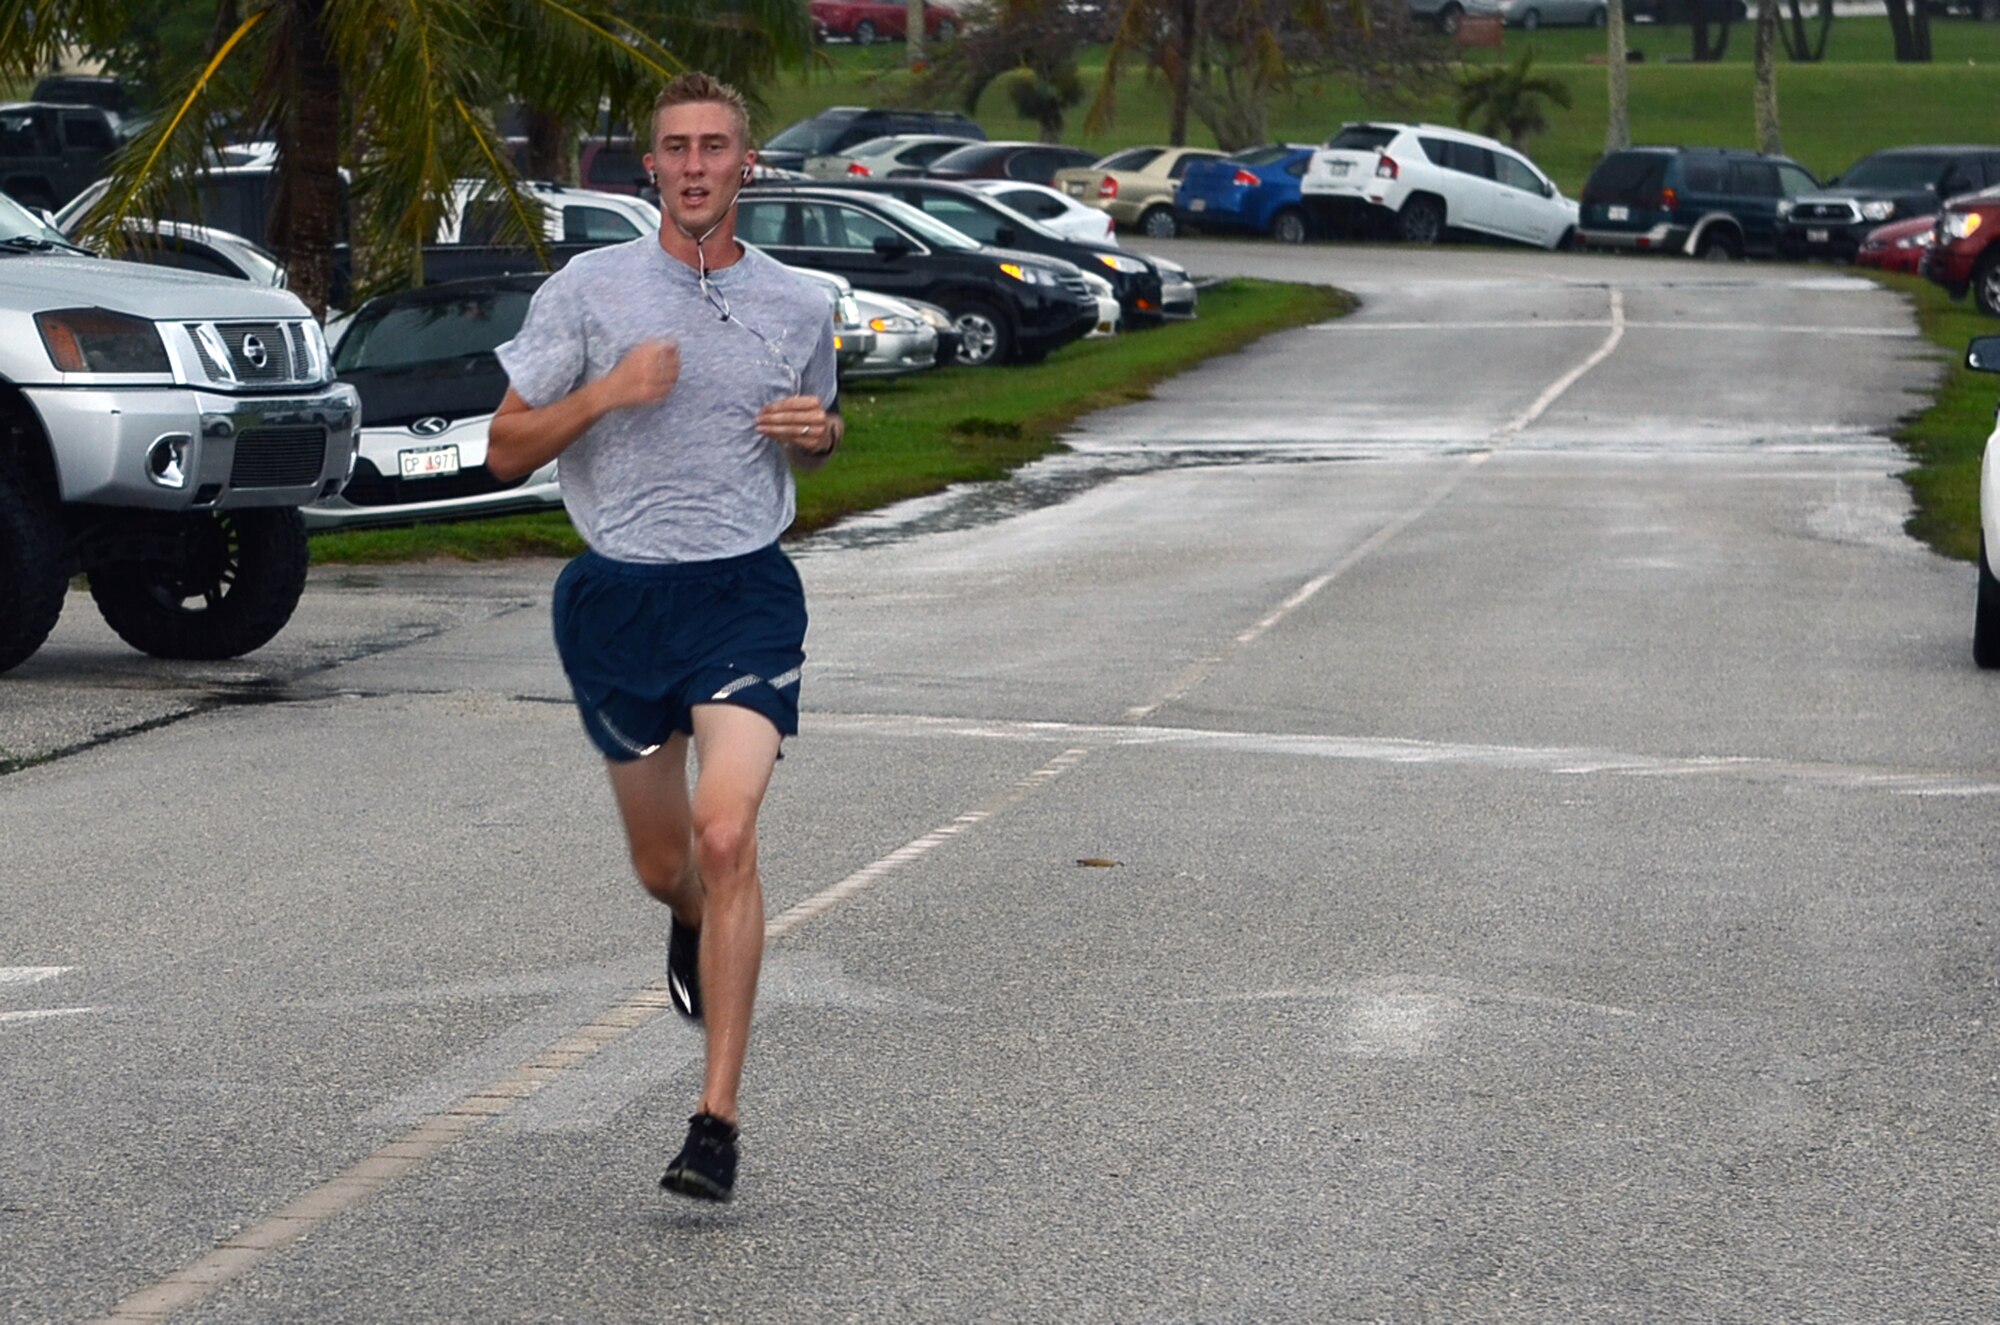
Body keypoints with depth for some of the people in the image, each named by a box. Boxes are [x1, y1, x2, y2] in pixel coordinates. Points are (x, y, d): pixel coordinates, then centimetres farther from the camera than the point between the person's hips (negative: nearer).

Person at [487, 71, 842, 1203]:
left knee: (725, 835, -19)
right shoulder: (588, 289, 1)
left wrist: (818, 430, 0)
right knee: (663, 866, 11)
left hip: (745, 594, -1)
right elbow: (507, 451, 1)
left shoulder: (800, 308, 5)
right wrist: (604, 393, -15)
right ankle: (698, 929, 52)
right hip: (618, 598, 1)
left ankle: (720, 1119, -16)